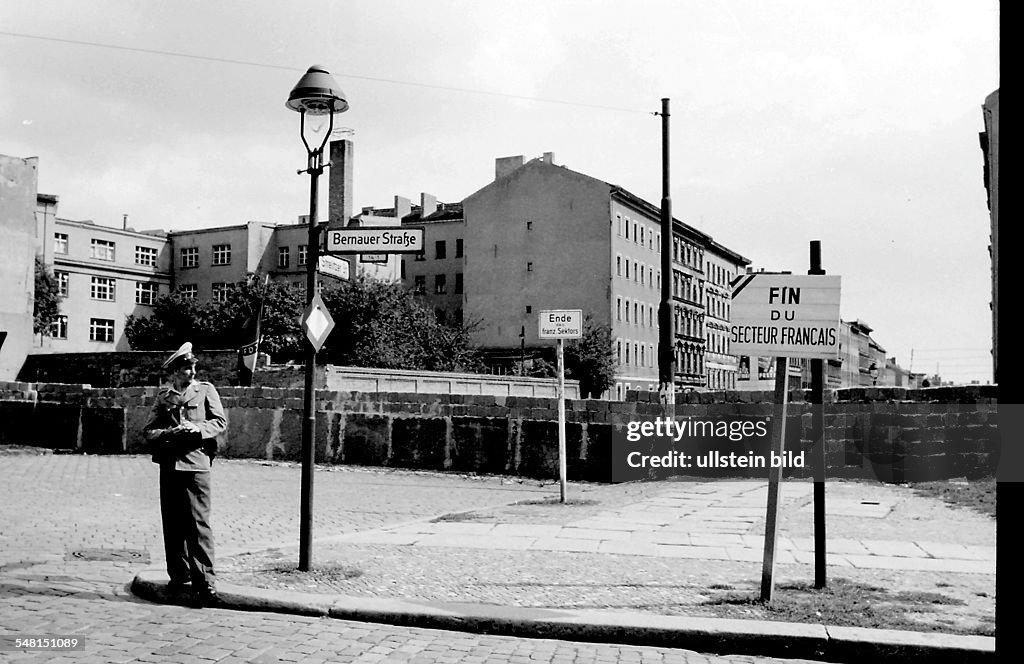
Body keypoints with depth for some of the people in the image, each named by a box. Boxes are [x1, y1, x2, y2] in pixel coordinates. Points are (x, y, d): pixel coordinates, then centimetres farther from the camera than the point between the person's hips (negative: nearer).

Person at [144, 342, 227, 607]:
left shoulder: (205, 390, 7)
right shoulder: (163, 397, 13)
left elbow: (221, 422, 3)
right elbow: (148, 430, 8)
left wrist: (198, 428, -14)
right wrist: (168, 433, -12)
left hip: (196, 463, -3)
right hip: (169, 465, 3)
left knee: (198, 523, -9)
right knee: (172, 525, 7)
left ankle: (205, 582, -8)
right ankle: (180, 578, 17)